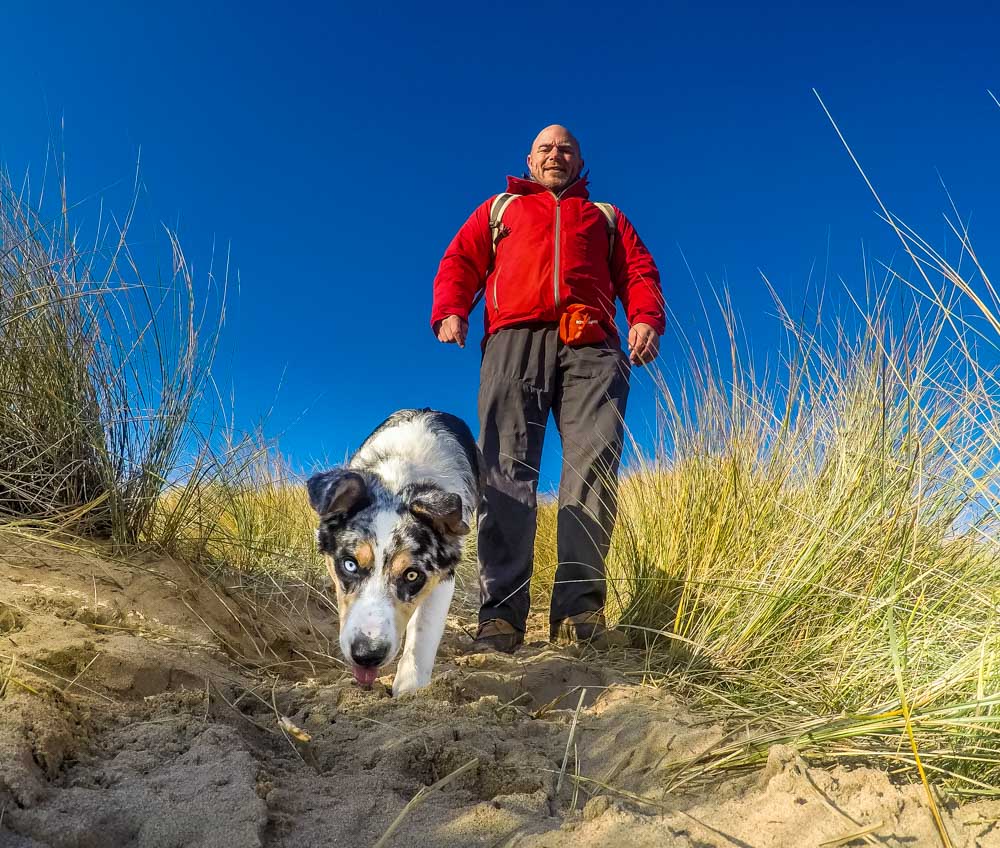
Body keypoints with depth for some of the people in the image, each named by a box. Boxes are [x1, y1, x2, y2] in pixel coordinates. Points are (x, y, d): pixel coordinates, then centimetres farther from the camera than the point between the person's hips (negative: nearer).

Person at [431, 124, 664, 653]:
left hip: (592, 346, 1)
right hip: (516, 338, 0)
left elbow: (639, 272, 20)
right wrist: (449, 311, -2)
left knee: (595, 462, -19)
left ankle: (579, 610, -21)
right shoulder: (499, 209, 35)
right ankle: (500, 612, -19)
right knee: (507, 465, -16)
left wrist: (646, 319, -3)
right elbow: (460, 261, 20)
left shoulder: (607, 218, 35)